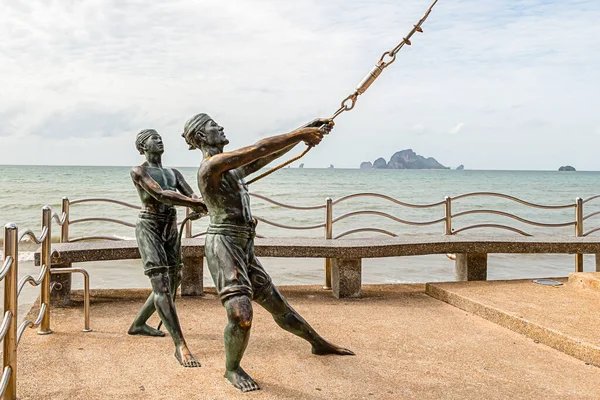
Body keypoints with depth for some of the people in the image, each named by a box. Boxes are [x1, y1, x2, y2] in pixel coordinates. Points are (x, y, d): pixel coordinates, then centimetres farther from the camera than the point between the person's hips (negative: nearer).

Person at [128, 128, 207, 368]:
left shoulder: (174, 174, 14)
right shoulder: (138, 172, -5)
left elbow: (193, 198, 2)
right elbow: (160, 195, -21)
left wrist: (200, 206, -23)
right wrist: (194, 203, -28)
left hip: (170, 233, 8)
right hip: (148, 231, -7)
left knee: (170, 287, 15)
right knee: (161, 286, -18)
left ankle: (138, 324, 38)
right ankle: (181, 347, -21)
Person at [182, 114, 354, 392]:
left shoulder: (231, 169, 16)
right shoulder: (211, 165, -13)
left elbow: (269, 155, 15)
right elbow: (260, 149, -19)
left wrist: (305, 130, 10)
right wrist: (301, 134, -13)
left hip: (243, 249, 9)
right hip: (223, 246, -9)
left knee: (277, 304, 19)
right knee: (241, 314, -19)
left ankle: (319, 344, 35)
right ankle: (232, 369, 7)